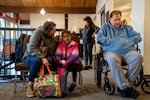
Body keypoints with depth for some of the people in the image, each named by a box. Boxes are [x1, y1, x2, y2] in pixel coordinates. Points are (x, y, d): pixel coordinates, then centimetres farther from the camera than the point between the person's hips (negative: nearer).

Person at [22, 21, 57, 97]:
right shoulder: (38, 32, -15)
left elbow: (51, 52, 1)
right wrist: (42, 58, -34)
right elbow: (31, 49, -25)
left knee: (51, 60, -31)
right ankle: (30, 85, -23)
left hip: (44, 57, 4)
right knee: (37, 60, -40)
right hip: (29, 56, -4)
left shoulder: (52, 37, 4)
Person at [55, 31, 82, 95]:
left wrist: (67, 62, -31)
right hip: (63, 63, 2)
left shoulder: (75, 44, -5)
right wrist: (60, 61, -22)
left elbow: (74, 55, -17)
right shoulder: (61, 45, 6)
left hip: (72, 63, -2)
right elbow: (57, 55, -1)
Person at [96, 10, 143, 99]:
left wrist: (128, 42, -5)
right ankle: (126, 87, -29)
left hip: (128, 51, 3)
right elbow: (99, 37, 0)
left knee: (138, 57, -29)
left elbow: (138, 36, 14)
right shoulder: (105, 27, 17)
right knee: (112, 59, -39)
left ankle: (124, 86, -21)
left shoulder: (127, 27, 24)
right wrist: (113, 42, -8)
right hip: (112, 51, -2)